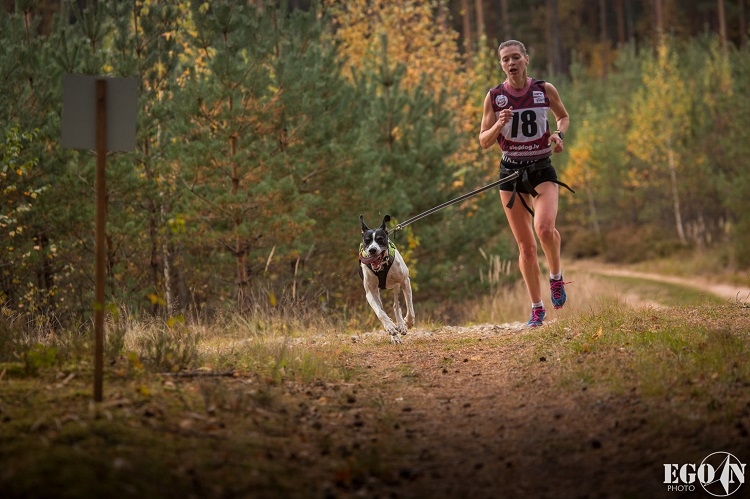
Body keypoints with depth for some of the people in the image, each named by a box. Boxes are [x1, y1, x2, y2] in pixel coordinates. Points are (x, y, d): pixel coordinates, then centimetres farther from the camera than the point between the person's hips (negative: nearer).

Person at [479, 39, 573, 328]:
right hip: (512, 172, 1)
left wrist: (559, 134, -5)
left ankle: (556, 276, 3)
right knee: (525, 245, 5)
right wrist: (499, 124, -18)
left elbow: (563, 116, 17)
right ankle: (537, 309, 16)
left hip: (542, 169, -1)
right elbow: (484, 142, 1)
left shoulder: (545, 90, -2)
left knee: (544, 228, -27)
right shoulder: (494, 97, -2)